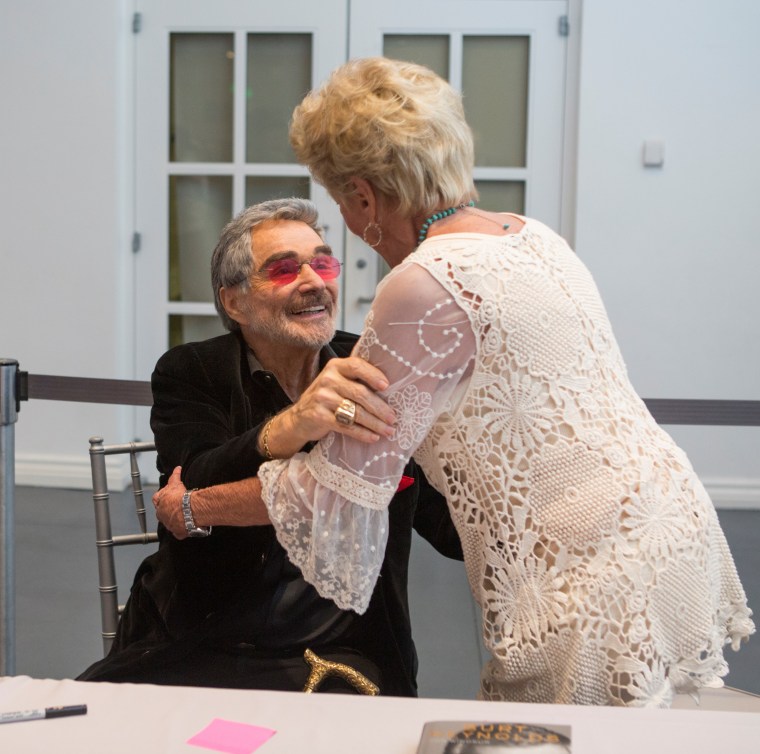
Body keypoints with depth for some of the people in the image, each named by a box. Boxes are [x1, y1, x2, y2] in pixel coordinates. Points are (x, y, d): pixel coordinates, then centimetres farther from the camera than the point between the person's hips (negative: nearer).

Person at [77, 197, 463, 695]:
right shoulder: (189, 374, 2)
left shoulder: (376, 378, 4)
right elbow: (199, 493, -19)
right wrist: (291, 426, -38)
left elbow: (457, 531, 1)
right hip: (194, 650, 1)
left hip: (341, 655, 0)